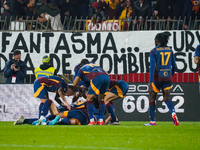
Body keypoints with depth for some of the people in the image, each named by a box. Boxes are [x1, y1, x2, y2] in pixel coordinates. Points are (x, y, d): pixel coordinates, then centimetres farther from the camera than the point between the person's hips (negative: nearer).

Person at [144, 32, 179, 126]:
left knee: (152, 98, 10)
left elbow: (152, 66, -15)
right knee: (167, 98, 7)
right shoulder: (169, 50, 7)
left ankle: (152, 121, 12)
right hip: (168, 77, 4)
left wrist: (150, 81, -17)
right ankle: (173, 113, -22)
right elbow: (174, 66, 12)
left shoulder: (154, 51, -8)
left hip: (157, 77, -4)